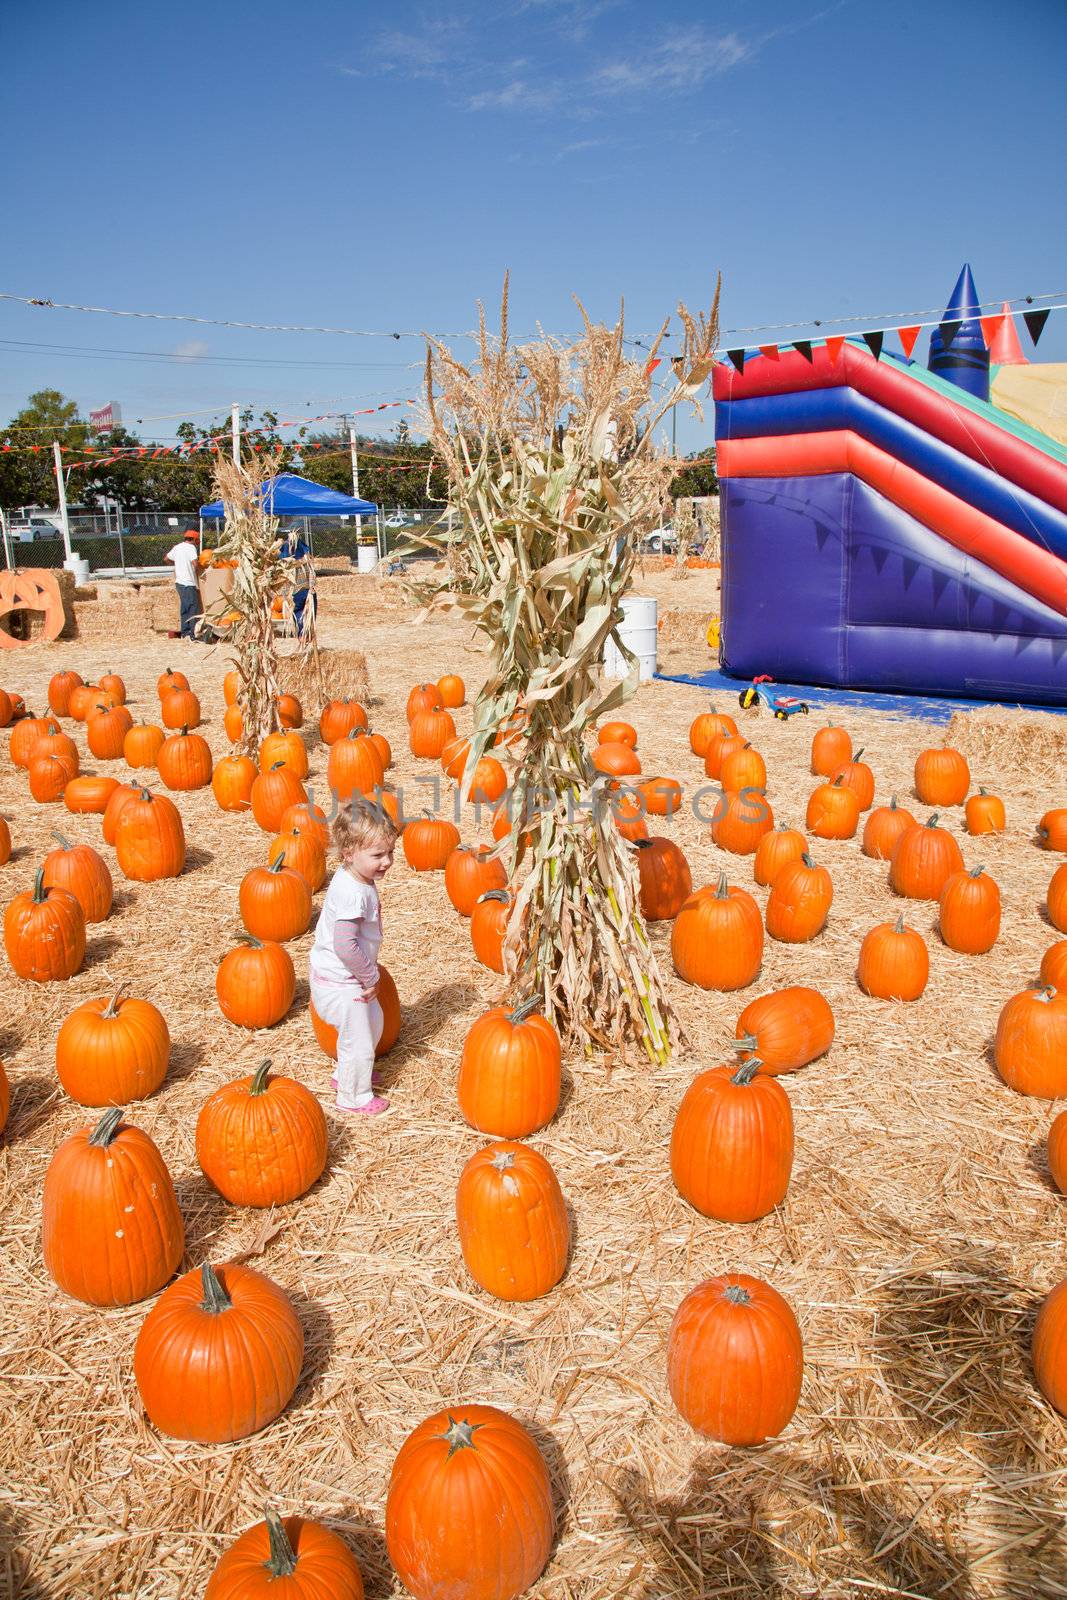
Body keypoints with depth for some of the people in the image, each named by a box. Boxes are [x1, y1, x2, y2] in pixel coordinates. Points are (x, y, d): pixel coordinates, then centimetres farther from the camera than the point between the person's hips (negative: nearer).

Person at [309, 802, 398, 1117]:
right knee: (359, 1041, 8)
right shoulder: (353, 894, -32)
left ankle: (346, 1073, 47)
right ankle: (354, 1097, 30)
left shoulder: (354, 879, -1)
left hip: (346, 976, 10)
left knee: (374, 1020, 28)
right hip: (340, 984, -10)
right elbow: (345, 946, -35)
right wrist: (370, 976, -20)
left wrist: (367, 974, 12)